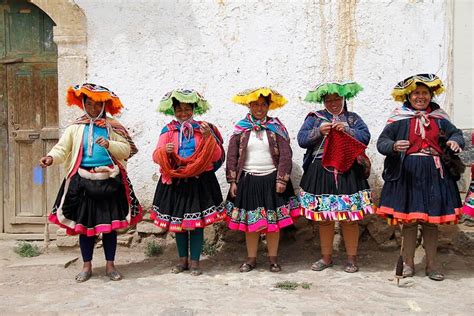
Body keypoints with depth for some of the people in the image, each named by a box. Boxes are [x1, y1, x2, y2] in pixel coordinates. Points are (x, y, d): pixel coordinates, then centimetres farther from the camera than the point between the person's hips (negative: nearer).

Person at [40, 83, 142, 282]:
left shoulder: (113, 127, 5)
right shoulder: (76, 127, 5)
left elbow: (127, 149, 0)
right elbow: (62, 148, -4)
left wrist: (110, 144, -16)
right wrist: (51, 157, -24)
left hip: (109, 181, 0)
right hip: (83, 182, 1)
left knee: (110, 224, 6)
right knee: (84, 223, 7)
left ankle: (110, 265, 19)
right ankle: (87, 266, 22)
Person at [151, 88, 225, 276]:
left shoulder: (203, 128, 3)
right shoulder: (168, 130, 5)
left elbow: (217, 156, -4)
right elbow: (156, 157, -3)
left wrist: (209, 138, -18)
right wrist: (165, 150, -23)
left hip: (200, 181, -1)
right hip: (175, 182, 2)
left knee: (197, 223, 1)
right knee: (177, 222, 10)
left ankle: (195, 261, 14)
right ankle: (183, 260, 25)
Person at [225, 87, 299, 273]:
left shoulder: (276, 126, 1)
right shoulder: (241, 127, 3)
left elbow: (285, 154, -4)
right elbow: (232, 156, 3)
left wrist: (282, 180, -10)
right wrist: (233, 181, -1)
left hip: (271, 179, -1)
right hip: (247, 180, 1)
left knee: (273, 221, 5)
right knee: (250, 221, 8)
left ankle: (273, 258, 21)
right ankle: (251, 259, 22)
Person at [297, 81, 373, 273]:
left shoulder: (353, 118, 12)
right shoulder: (314, 118, 12)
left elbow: (365, 137, -1)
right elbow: (301, 139, 2)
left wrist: (347, 130, -14)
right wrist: (319, 131, -12)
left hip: (347, 173, -1)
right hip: (321, 173, 1)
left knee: (349, 218, 1)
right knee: (324, 218, 7)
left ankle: (352, 258, 16)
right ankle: (326, 257, 22)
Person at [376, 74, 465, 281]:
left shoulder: (439, 118, 8)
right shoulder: (399, 119, -1)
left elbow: (456, 133, 17)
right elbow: (381, 142, -4)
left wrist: (455, 142, -7)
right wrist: (394, 147, -26)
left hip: (434, 175, 3)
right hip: (407, 175, -3)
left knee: (432, 221, 9)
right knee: (408, 220, 4)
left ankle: (431, 265, 22)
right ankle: (408, 263, 20)